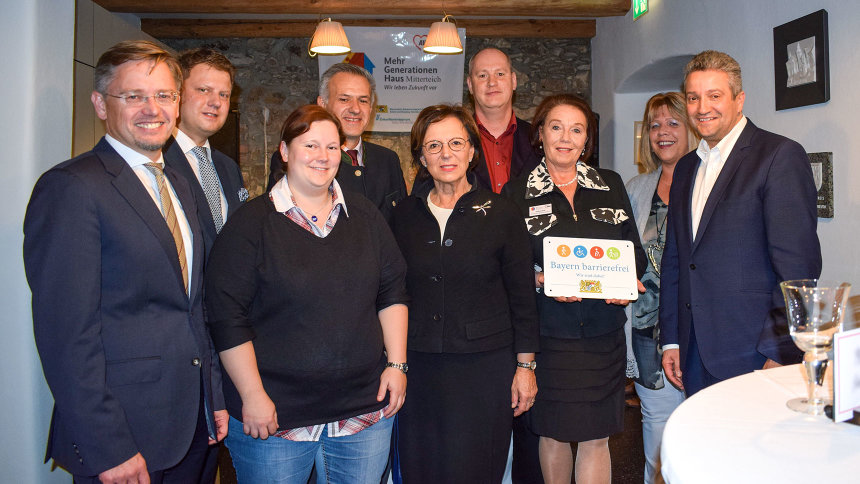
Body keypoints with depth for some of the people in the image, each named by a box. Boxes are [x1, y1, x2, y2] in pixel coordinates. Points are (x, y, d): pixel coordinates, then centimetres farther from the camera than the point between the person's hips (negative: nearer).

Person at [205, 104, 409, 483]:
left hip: (365, 407, 4)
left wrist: (397, 363, 2)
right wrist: (253, 395, -11)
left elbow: (393, 291, 9)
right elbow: (227, 316, -9)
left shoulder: (365, 216, 7)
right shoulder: (251, 222, -6)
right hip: (275, 416, -3)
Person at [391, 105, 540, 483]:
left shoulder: (500, 213, -2)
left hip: (485, 366, -2)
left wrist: (525, 366, -1)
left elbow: (522, 296, 0)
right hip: (419, 366, 3)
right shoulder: (405, 215, 5)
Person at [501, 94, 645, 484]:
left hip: (603, 333, 2)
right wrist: (538, 280, -18)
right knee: (552, 433, 9)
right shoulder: (517, 193, 2)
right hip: (548, 331, -2)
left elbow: (635, 249, 12)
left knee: (597, 436, 5)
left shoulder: (611, 185, 10)